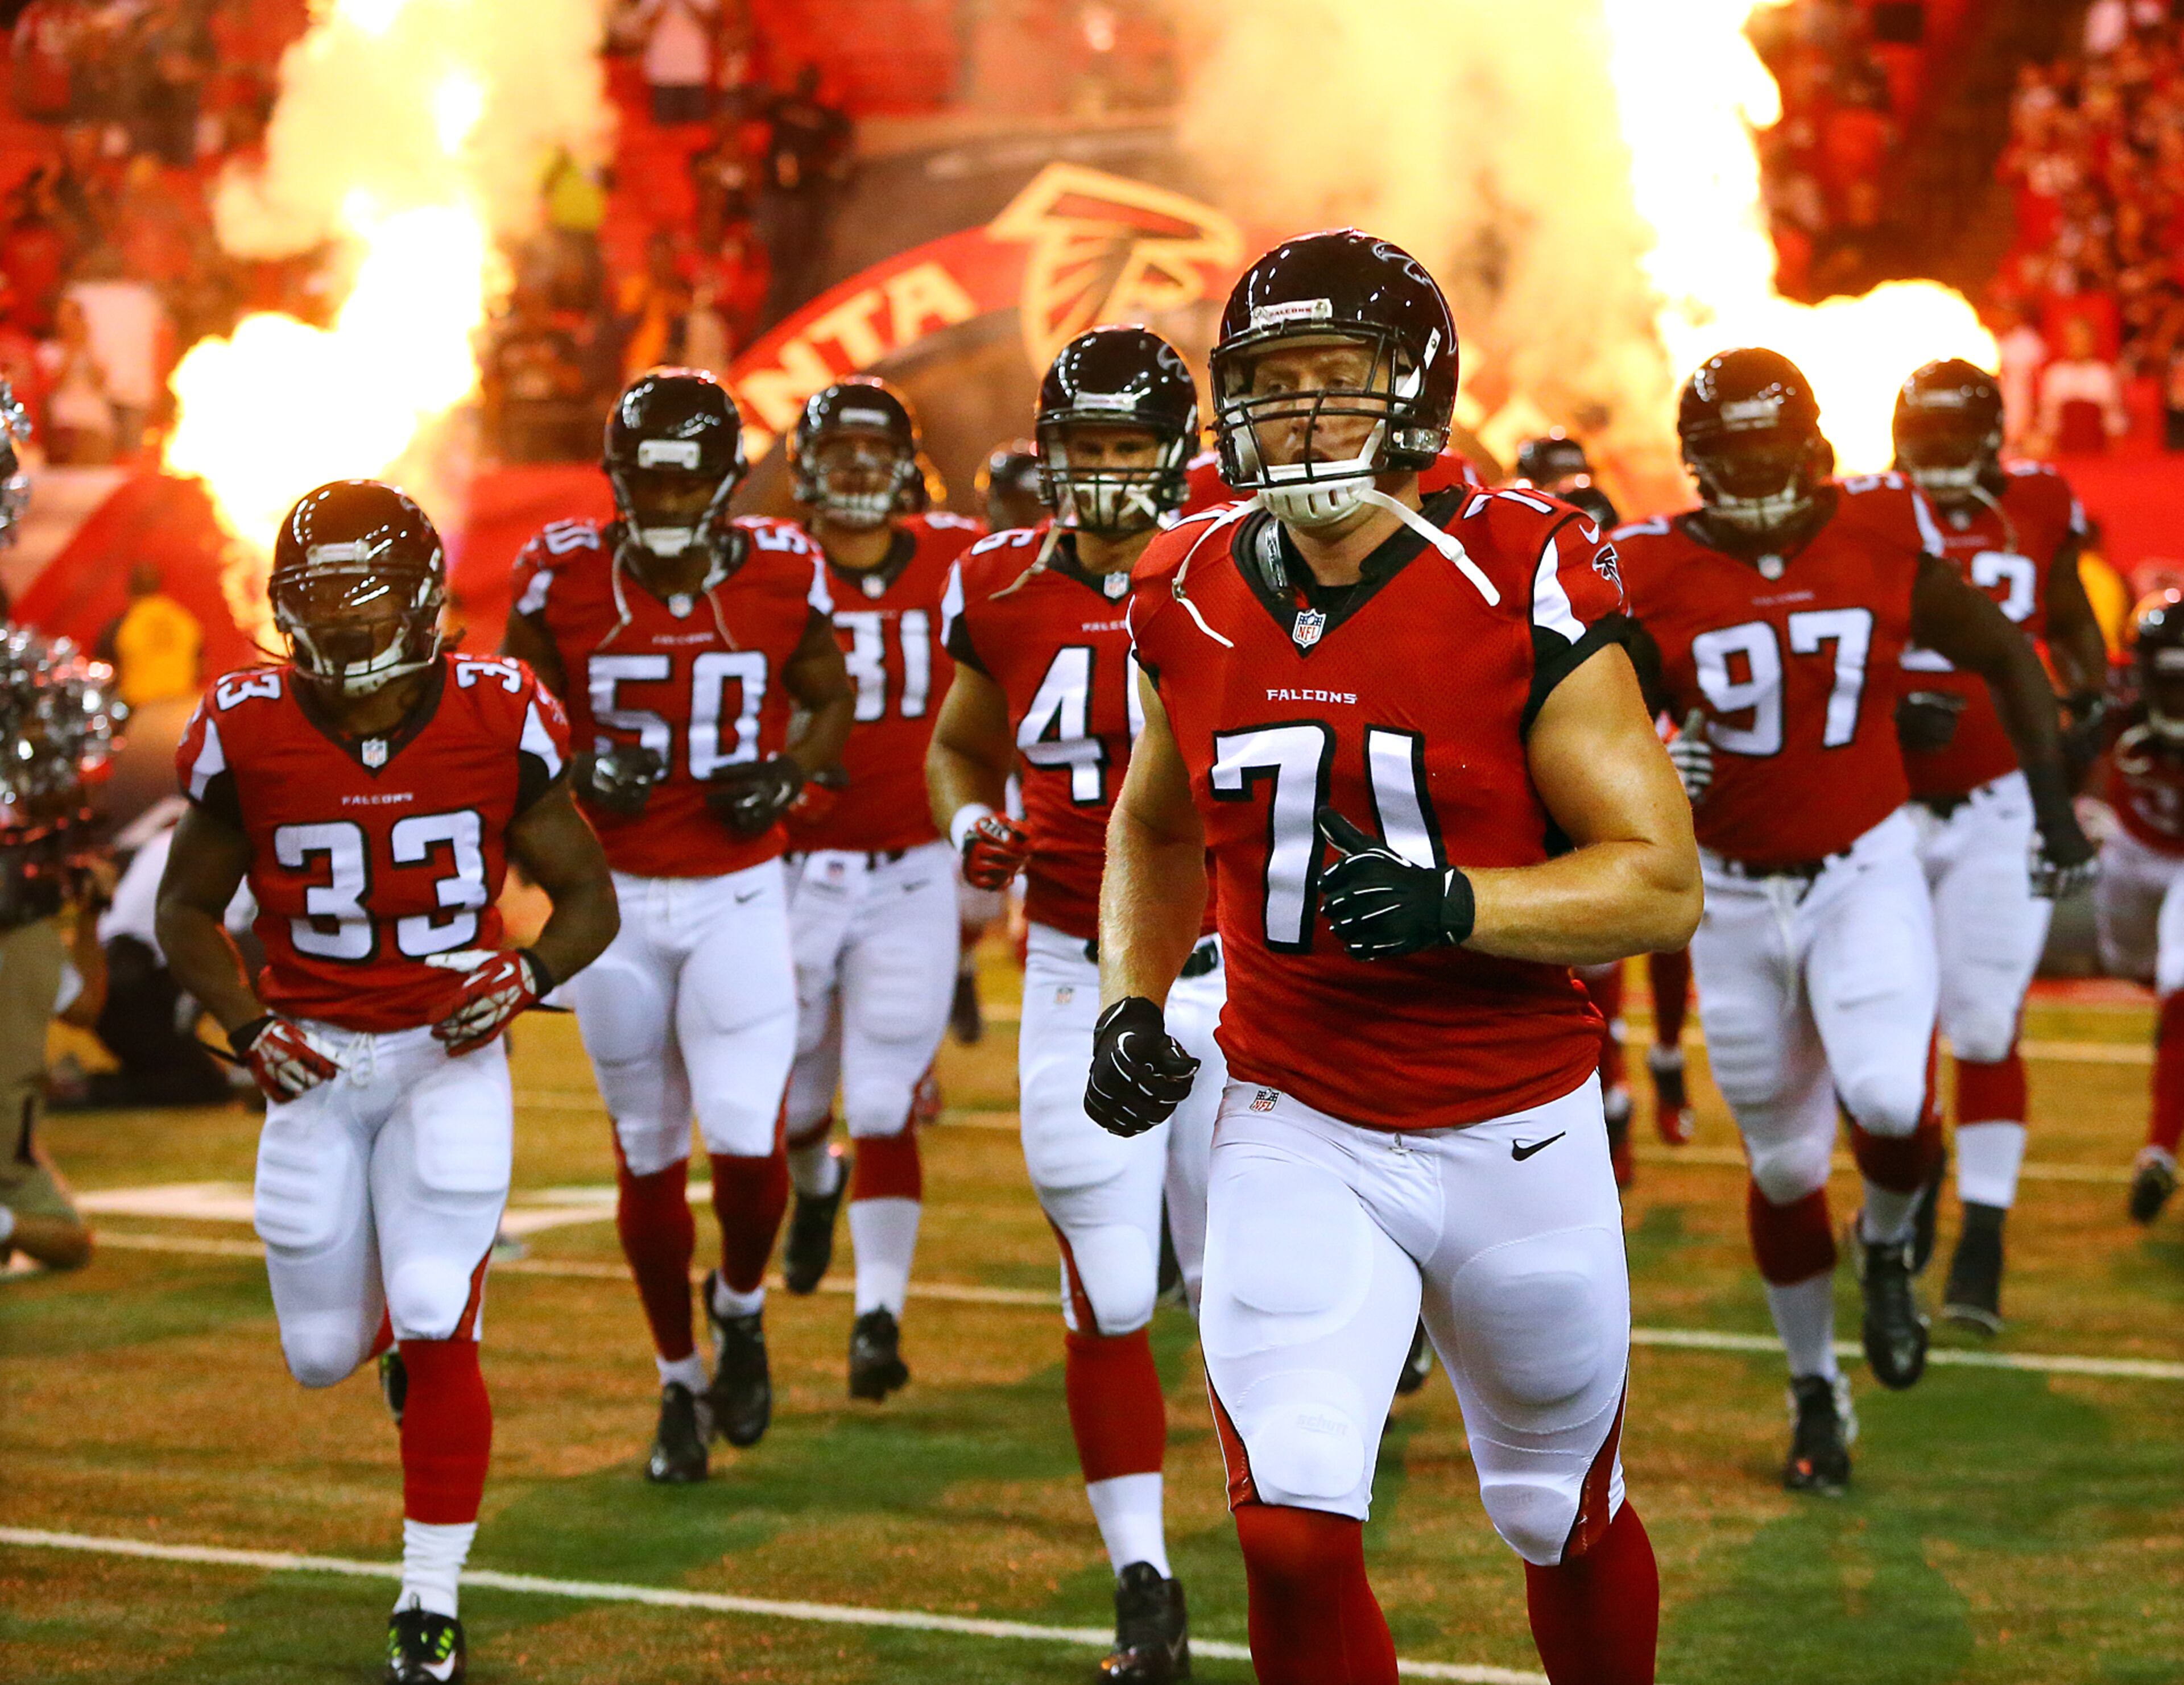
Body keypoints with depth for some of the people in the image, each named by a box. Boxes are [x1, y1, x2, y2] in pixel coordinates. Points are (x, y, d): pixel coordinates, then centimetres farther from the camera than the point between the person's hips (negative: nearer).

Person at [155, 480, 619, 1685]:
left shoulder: (496, 719, -11)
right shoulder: (248, 732, -9)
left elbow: (587, 894, 0)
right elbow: (188, 908, 6)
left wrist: (530, 974, -20)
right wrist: (247, 1026, -10)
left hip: (450, 1054, -2)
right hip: (315, 1063, 2)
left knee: (435, 1335, -12)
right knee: (324, 1353, 7)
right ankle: (400, 1325, 47)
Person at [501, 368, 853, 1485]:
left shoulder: (781, 575, -6)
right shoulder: (564, 578, -7)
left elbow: (830, 699, 12)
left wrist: (787, 775, -8)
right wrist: (577, 773, -14)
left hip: (738, 898, -1)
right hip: (615, 900, 1)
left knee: (748, 1142, -14)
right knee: (648, 1156, 9)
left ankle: (740, 1305, 20)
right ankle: (680, 1383, 28)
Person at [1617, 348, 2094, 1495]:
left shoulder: (1884, 540, -7)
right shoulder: (1657, 578, -9)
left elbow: (2007, 661, 7)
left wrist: (2054, 802, 2)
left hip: (1865, 872, -1)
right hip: (1735, 895, 1)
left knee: (1889, 1101, -24)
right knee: (1785, 1163, 8)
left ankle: (1888, 1247, 12)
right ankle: (1816, 1393, 30)